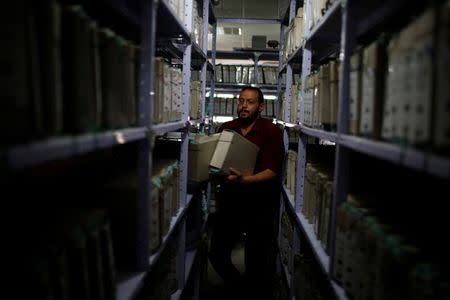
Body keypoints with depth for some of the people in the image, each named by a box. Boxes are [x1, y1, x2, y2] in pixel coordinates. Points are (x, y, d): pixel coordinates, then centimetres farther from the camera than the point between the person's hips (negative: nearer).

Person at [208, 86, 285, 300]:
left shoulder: (272, 131, -9)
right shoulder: (225, 128, 4)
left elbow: (271, 172, -16)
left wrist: (243, 180, -32)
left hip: (260, 204, -4)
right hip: (229, 200, 4)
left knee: (256, 263, 6)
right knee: (217, 254, 9)